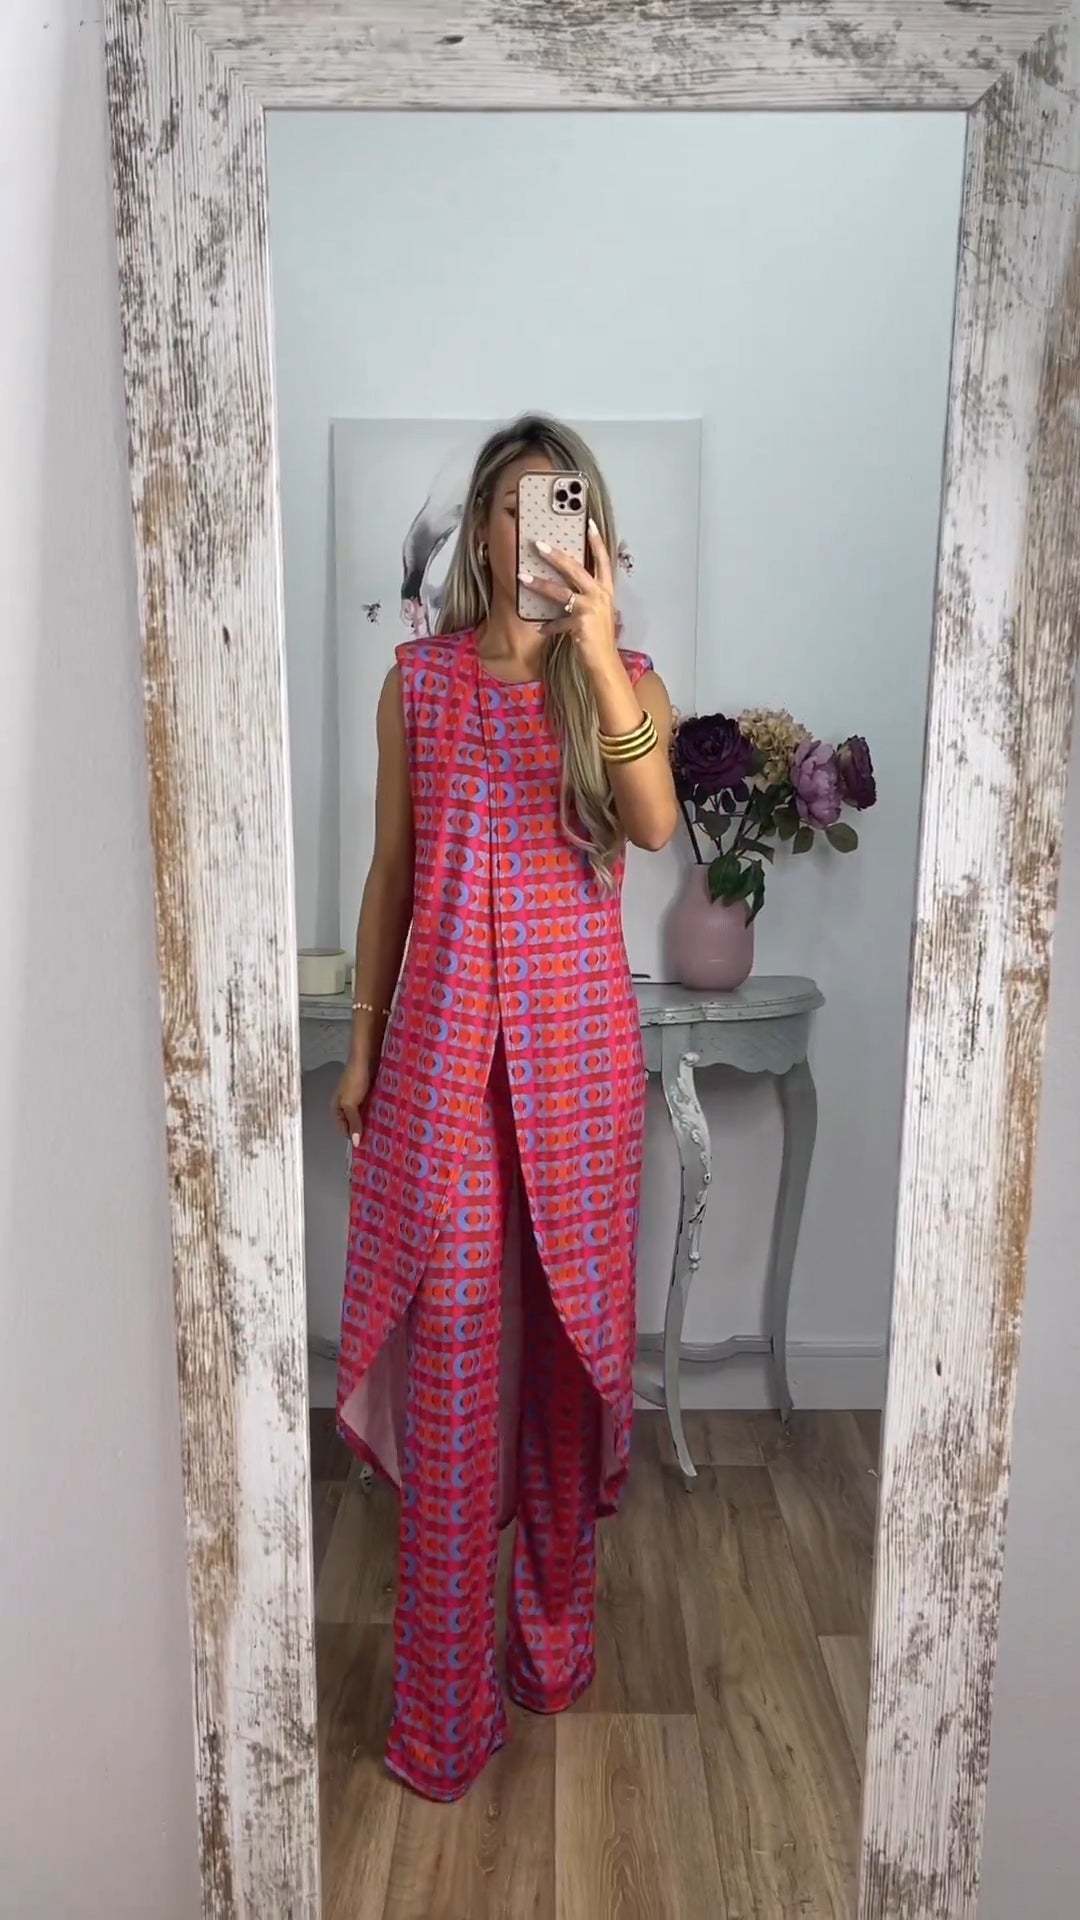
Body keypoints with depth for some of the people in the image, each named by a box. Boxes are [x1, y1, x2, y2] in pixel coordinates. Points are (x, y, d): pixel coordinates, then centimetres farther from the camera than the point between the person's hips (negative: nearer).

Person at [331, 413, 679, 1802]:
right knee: (449, 1350, 2)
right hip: (442, 1041, 0)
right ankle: (445, 1700, 18)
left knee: (570, 1326, 11)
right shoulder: (420, 678, 5)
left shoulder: (627, 679, 4)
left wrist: (595, 649, -25)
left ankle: (555, 1625, 35)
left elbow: (654, 824, -17)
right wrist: (362, 1046, 5)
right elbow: (391, 874, 6)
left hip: (576, 1043, 1)